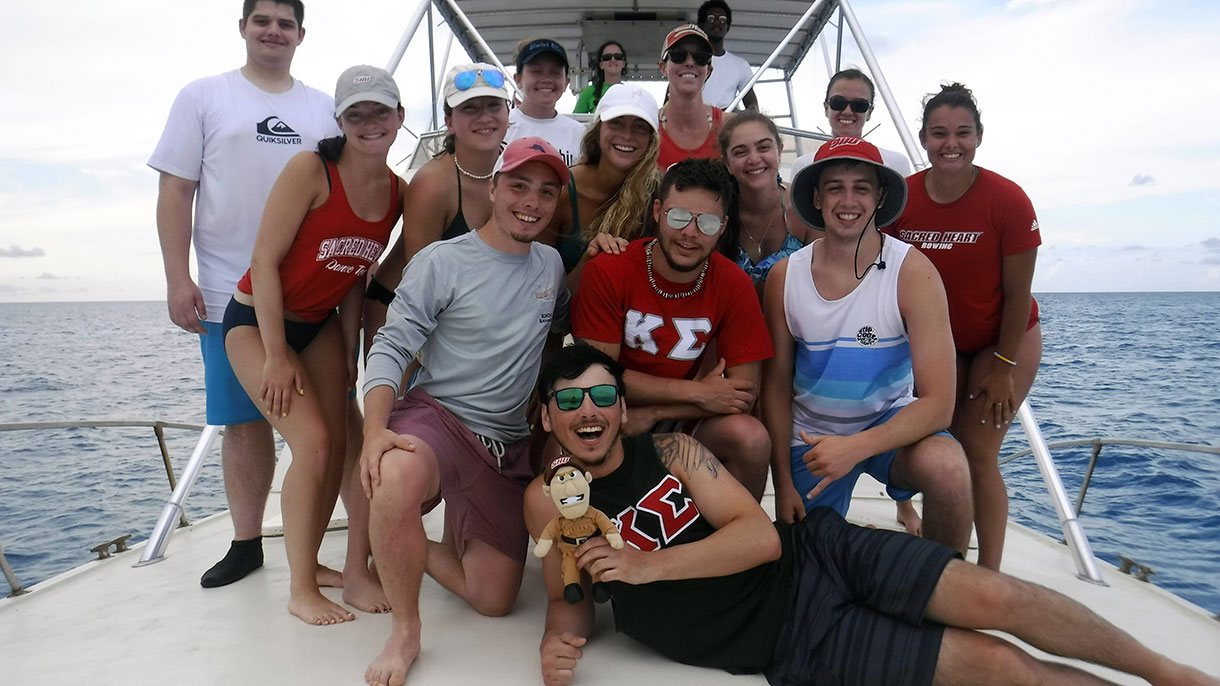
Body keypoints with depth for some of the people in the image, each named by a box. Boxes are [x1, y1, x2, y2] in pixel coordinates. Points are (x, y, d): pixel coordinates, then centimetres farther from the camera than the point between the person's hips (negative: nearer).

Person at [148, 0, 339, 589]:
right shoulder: (204, 97, 7)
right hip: (230, 296, -1)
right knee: (244, 423, 5)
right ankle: (246, 543, 19)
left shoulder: (324, 109, 13)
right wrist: (178, 280, -7)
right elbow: (175, 193, 2)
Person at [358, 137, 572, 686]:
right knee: (394, 483, -41)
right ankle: (405, 632, -16)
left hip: (508, 445, 5)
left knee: (494, 601, 5)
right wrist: (375, 431, -29)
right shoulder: (442, 261, -8)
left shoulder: (550, 264, 8)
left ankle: (406, 550, 33)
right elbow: (391, 347, -11)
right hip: (437, 415, -5)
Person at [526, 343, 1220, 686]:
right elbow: (570, 600, 6)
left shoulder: (672, 451, -3)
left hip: (816, 550, 2)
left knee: (998, 598, -13)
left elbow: (763, 537, -9)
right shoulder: (549, 500, -4)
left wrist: (649, 565, -16)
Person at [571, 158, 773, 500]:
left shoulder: (734, 285, -9)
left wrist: (651, 414, -20)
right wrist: (699, 392, -17)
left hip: (682, 419, 2)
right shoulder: (607, 272, -15)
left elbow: (744, 393, -10)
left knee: (751, 438, -26)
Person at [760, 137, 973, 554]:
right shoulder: (784, 278, -10)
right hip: (811, 434, 2)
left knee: (946, 467, -31)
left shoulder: (913, 273, -17)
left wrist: (854, 448, -35)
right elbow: (776, 384, -3)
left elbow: (937, 402, -22)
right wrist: (783, 484, -8)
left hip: (890, 420, -2)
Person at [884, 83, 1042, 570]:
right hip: (937, 344, 3)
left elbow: (1017, 293, -14)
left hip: (1005, 340, -3)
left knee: (977, 455, -7)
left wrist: (1002, 368, -12)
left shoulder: (1007, 200, -19)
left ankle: (989, 576, 5)